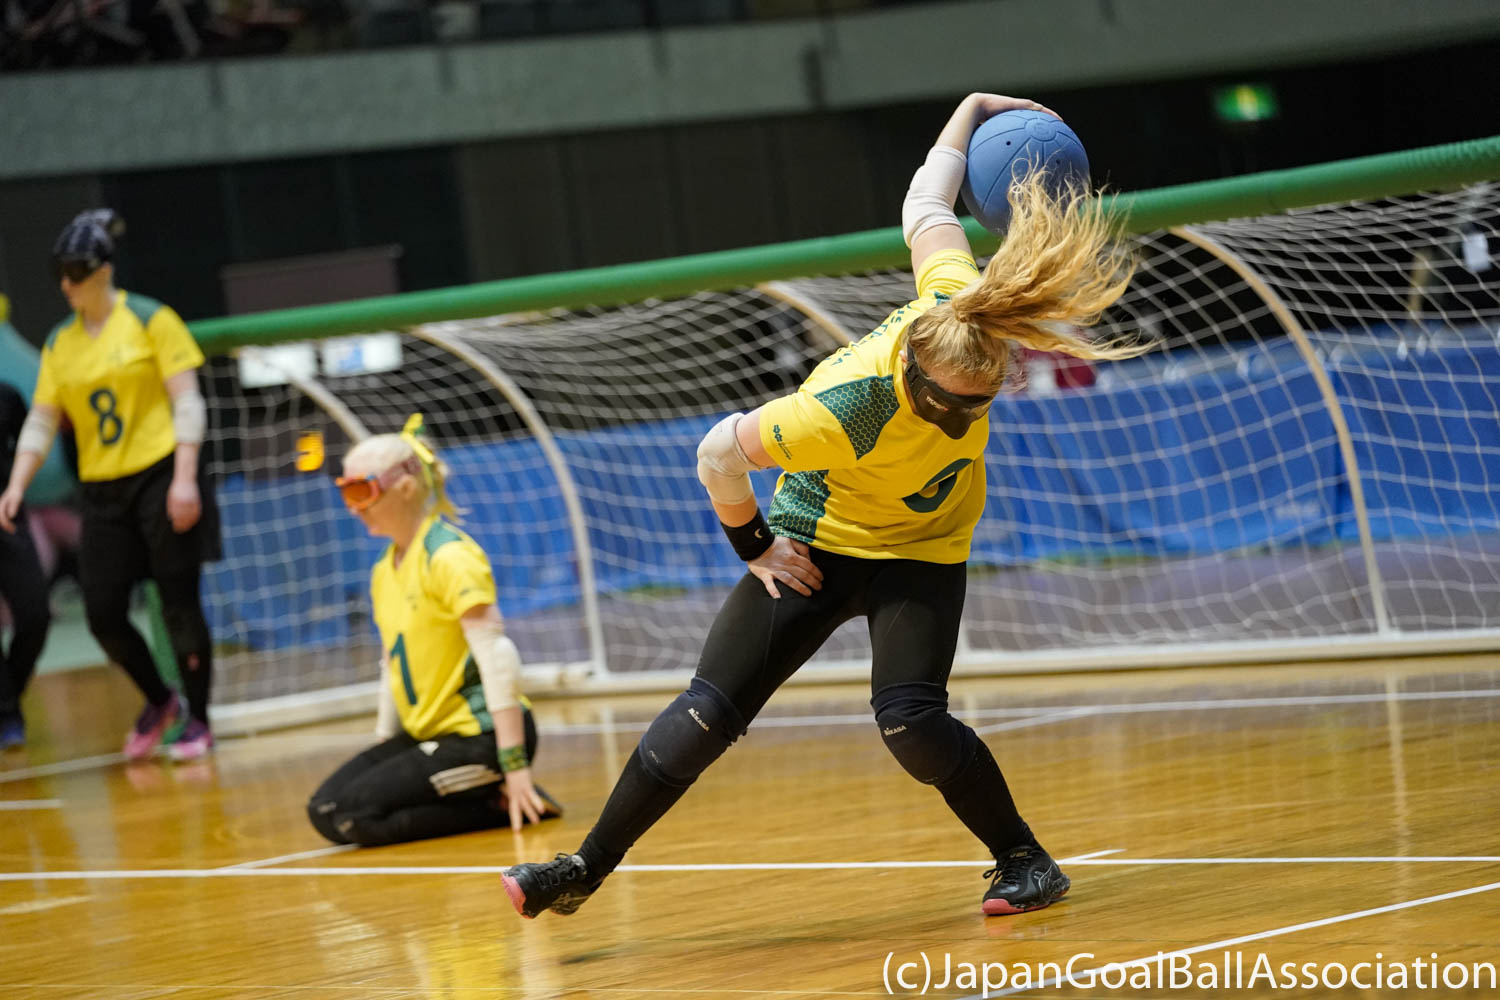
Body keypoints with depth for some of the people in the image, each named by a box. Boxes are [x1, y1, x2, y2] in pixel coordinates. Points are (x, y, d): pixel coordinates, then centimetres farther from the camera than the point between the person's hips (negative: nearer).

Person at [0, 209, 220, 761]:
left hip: (160, 477, -5)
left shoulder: (150, 320, -4)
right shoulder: (60, 343, 10)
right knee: (103, 613, 2)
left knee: (178, 601, -2)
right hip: (101, 489, 5)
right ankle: (159, 701, 25)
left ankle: (195, 719, 11)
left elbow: (187, 401, -7)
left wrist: (184, 478, -16)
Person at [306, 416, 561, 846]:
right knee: (324, 812, -2)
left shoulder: (450, 557, -15)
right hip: (427, 735, 9)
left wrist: (514, 766, -26)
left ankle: (505, 805, -9)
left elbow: (497, 658, -21)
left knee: (354, 815, -20)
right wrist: (384, 752, 13)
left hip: (478, 733, -9)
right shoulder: (384, 572, 12)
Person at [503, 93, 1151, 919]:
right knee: (708, 713, -5)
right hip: (817, 542, -2)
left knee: (911, 721, -21)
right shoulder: (847, 409, -38)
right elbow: (719, 452, -23)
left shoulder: (964, 301, -27)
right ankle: (588, 867, 10)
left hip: (921, 550, 2)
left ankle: (1021, 858, -2)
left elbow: (924, 214, -7)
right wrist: (754, 546, -9)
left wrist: (974, 109, 8)